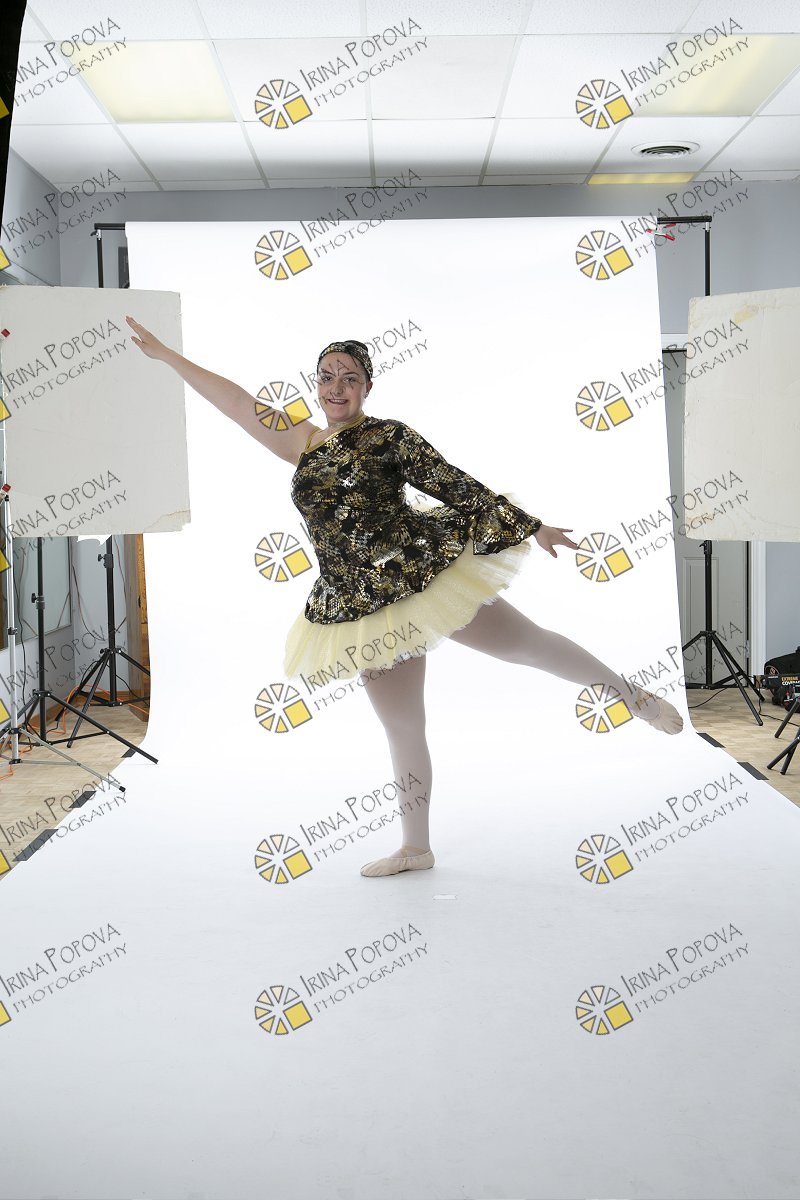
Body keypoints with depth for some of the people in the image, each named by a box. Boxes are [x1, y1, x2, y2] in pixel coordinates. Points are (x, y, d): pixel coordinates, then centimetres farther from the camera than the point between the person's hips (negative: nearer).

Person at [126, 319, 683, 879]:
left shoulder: (389, 435, -1)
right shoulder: (304, 444, 12)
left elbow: (456, 485, -2)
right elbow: (237, 402, 14)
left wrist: (533, 526, -1)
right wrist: (165, 354, 16)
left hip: (425, 569, -4)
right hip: (364, 605, 4)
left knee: (527, 643, 0)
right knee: (403, 729, 12)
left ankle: (631, 693, 25)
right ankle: (416, 848, 26)